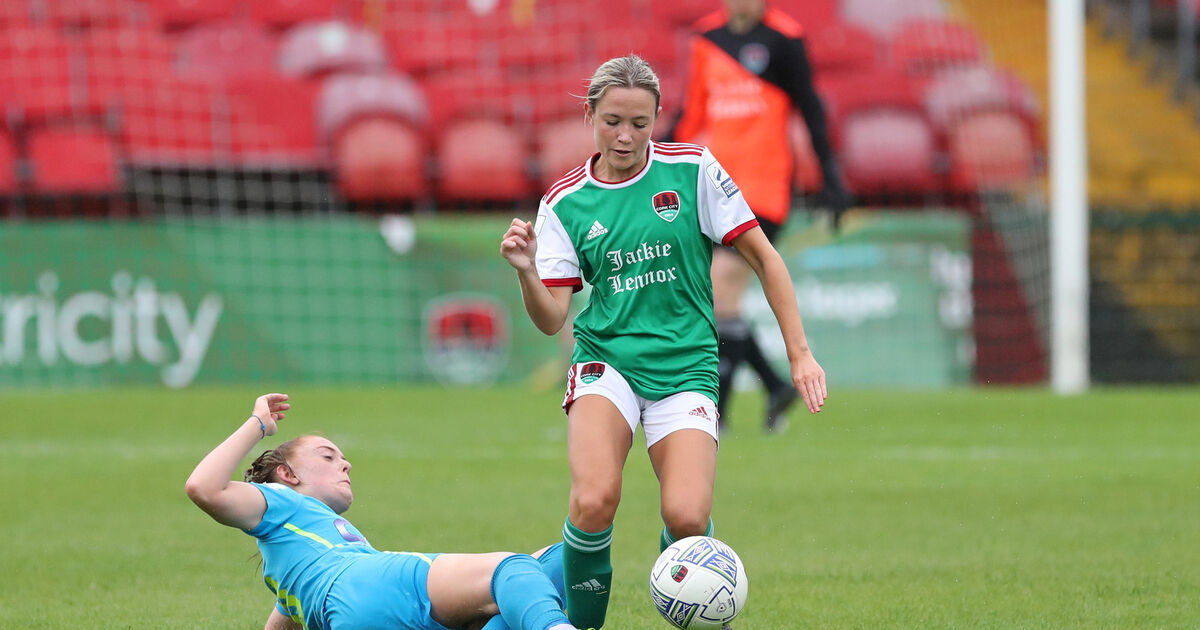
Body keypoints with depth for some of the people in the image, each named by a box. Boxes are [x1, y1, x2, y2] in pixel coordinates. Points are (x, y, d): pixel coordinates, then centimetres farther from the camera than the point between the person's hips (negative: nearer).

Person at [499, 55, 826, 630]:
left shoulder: (692, 170, -2)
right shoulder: (565, 203, 2)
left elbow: (763, 258, 4)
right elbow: (551, 320, 1)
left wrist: (799, 353, 1)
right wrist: (527, 272, -20)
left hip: (686, 363, 0)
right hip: (605, 363, 0)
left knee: (686, 518, -21)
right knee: (594, 500, -27)